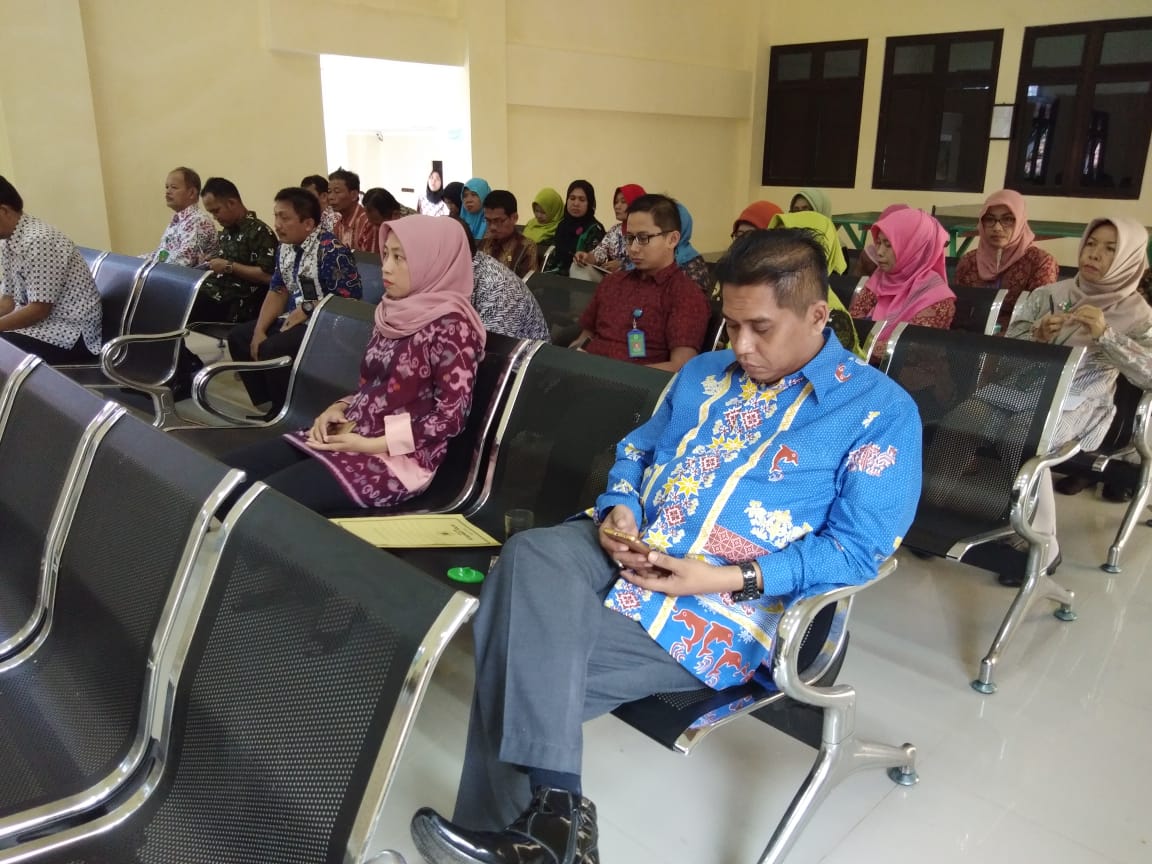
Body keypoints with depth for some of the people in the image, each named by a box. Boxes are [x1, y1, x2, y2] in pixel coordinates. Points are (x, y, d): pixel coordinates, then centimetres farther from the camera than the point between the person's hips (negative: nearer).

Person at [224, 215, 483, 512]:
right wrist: (339, 408, -2)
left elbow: (451, 416, -17)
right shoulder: (394, 313, 11)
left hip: (398, 459, -8)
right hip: (350, 433, 8)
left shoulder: (451, 326, -13)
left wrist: (370, 445, -17)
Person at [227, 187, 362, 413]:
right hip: (294, 319, 10)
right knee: (239, 336, 7)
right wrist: (259, 330, -2)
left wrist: (306, 310, -18)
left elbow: (347, 299, -23)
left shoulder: (331, 250, -21)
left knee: (273, 349, -27)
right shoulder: (285, 248, 7)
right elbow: (277, 291, 10)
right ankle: (268, 405, 11)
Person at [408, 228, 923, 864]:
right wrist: (619, 510, -2)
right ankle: (552, 807, -24)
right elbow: (635, 452, 23)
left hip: (720, 608, -5)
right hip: (624, 551, 6)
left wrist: (730, 578, -18)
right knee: (530, 556, -29)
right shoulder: (703, 374, 17)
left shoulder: (881, 410, -1)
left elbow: (859, 548, -7)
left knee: (527, 671, -22)